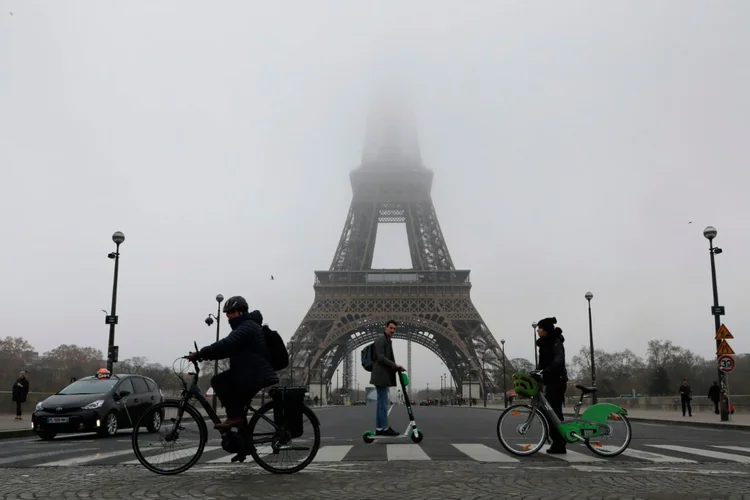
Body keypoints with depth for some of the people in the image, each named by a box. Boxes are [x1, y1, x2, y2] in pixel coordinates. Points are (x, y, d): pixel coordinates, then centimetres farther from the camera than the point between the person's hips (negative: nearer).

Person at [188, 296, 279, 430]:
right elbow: (229, 349, 17)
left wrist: (199, 354, -23)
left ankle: (235, 416, -10)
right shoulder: (245, 326, 21)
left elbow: (225, 345, -26)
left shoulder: (247, 326, -13)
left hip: (255, 377, -11)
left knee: (218, 381, -10)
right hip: (254, 376, 11)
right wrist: (204, 355, 4)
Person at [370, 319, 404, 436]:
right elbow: (380, 358, -20)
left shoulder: (387, 341, 21)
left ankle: (379, 429, 10)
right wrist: (395, 366, -17)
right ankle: (385, 428, -5)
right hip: (381, 376, -10)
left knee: (381, 403, 9)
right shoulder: (381, 339, -11)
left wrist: (396, 368, 12)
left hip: (383, 377, 10)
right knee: (383, 403, -8)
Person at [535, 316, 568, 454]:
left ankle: (559, 444, -5)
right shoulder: (544, 343, 15)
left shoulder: (556, 343, -12)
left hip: (557, 380, -9)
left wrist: (546, 372, -40)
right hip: (550, 381, 9)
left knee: (555, 411, -9)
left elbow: (559, 360, -28)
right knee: (550, 412, 9)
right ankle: (557, 443, 14)